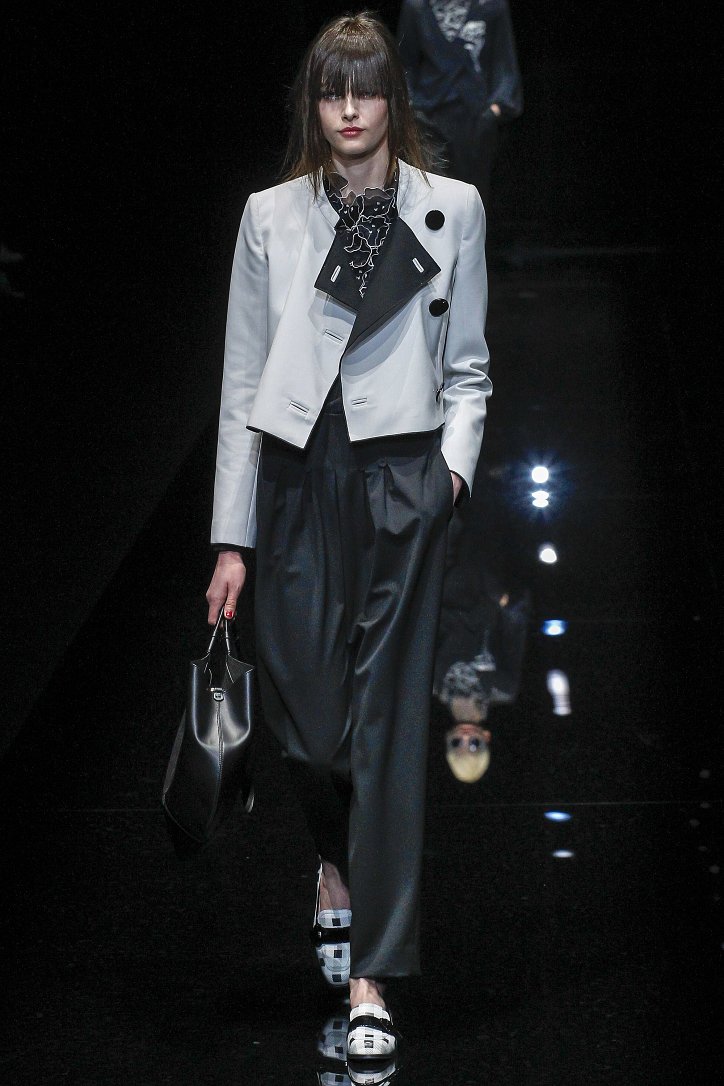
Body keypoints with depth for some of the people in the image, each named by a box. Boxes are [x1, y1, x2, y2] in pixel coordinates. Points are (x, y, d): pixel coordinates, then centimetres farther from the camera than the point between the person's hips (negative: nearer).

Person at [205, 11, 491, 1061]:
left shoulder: (451, 209, 7)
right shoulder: (270, 216, 8)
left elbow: (468, 365, 12)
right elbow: (242, 381, 7)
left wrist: (456, 456, -8)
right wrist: (231, 537, 4)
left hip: (402, 474, -1)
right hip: (297, 474, 1)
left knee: (388, 719, -3)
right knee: (304, 714, 1)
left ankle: (372, 973, 3)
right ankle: (337, 862, 36)